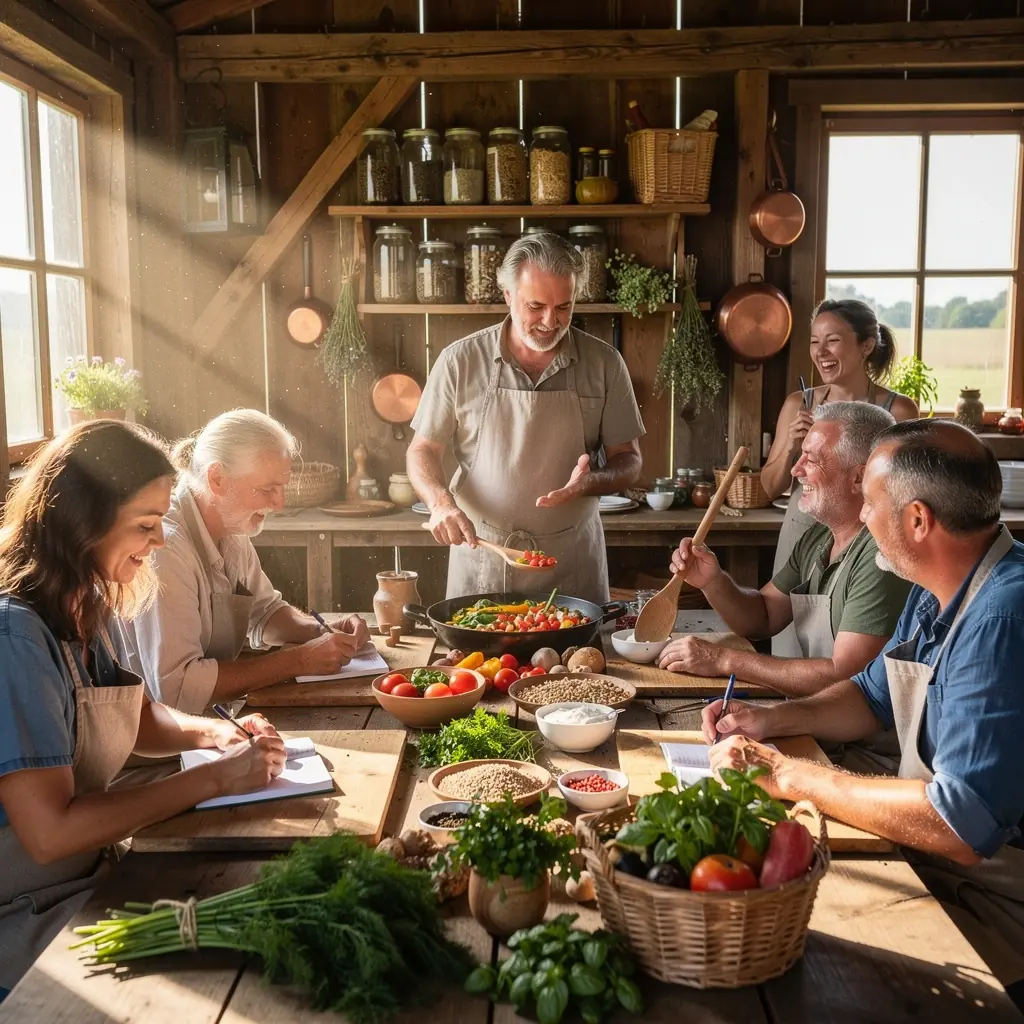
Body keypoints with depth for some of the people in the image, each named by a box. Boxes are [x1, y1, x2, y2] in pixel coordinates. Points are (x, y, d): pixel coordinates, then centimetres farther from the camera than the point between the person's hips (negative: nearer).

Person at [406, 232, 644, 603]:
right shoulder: (460, 361, -4)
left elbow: (628, 461, 3)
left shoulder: (604, 364, -2)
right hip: (480, 554, 0)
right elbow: (423, 451, 3)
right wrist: (441, 503, -17)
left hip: (573, 560, 1)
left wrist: (591, 482, -18)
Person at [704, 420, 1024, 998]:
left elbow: (961, 824, -32)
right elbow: (872, 697, 20)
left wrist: (786, 774, -23)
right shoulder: (935, 594, 4)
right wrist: (772, 720, 1)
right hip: (927, 862, 8)